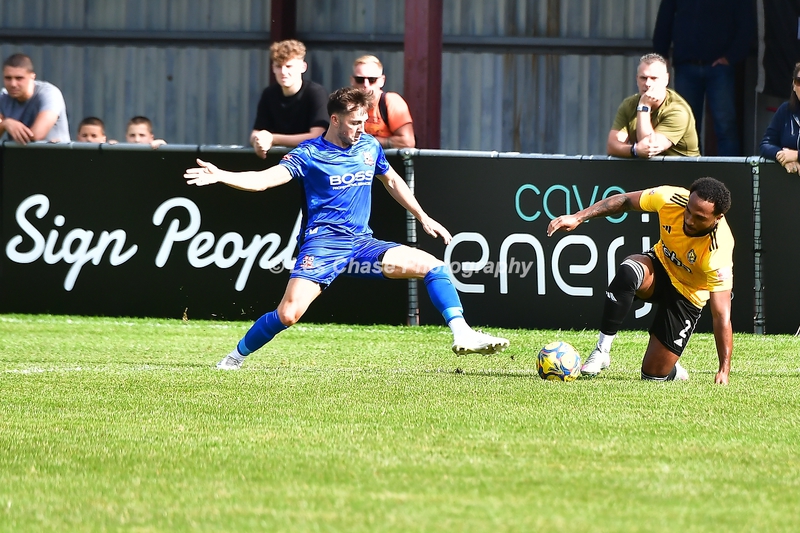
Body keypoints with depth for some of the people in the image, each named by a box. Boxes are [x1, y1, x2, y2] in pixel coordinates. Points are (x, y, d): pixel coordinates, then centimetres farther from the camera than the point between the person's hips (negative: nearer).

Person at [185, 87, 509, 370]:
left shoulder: (369, 147, 11)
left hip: (362, 242, 5)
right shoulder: (309, 154, -5)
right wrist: (221, 177, -30)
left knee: (433, 265, -9)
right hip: (323, 242, -5)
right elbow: (264, 179, -14)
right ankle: (236, 358, 1)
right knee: (289, 313, -21)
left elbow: (392, 182, 29)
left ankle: (462, 335, -10)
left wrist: (424, 218, 30)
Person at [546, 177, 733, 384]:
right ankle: (601, 351, -22)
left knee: (653, 375, -6)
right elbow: (624, 201, -8)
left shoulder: (718, 252, -36)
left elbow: (722, 316, -35)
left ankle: (673, 372, 32)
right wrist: (578, 217, -15)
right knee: (627, 272, -36)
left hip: (687, 296, -3)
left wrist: (724, 371, -39)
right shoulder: (670, 199, -27)